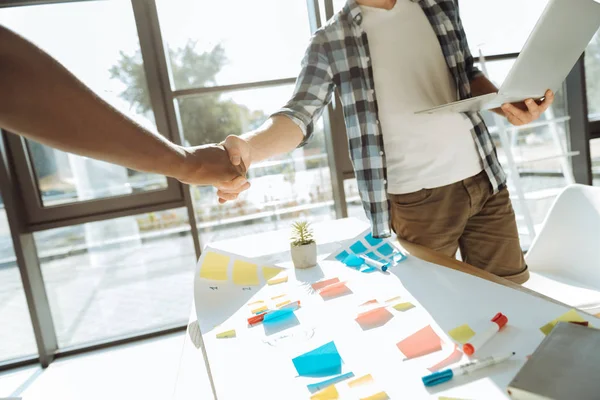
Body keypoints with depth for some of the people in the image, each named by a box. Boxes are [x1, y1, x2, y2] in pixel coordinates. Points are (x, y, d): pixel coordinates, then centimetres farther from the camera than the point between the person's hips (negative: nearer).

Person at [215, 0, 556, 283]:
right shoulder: (331, 41, -3)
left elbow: (468, 74, 18)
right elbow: (300, 113, -13)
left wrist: (505, 104, -2)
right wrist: (248, 146, -32)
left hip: (484, 178, 5)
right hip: (419, 198, -4)